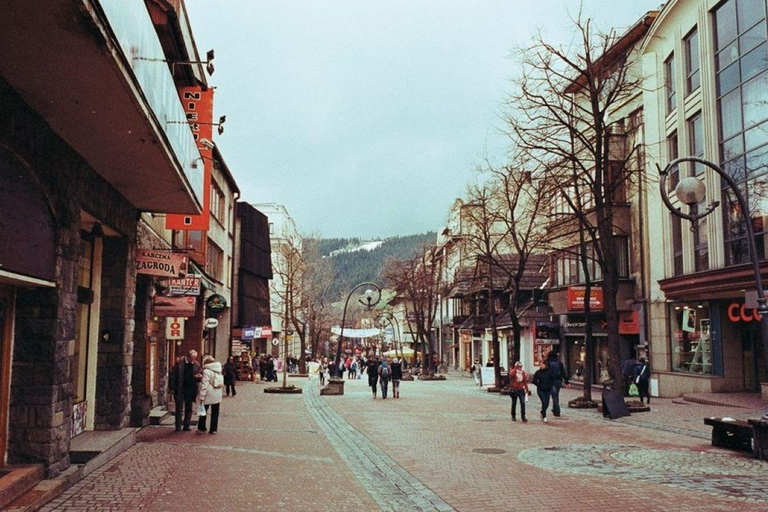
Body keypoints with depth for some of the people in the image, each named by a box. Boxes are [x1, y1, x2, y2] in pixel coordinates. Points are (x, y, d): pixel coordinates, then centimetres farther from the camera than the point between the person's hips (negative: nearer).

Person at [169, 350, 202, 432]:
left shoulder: (196, 365, 3)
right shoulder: (179, 363, -7)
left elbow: (201, 374, 12)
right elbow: (173, 375, -5)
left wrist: (199, 376, -12)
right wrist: (172, 387, -11)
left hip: (190, 389, 3)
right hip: (180, 389, -3)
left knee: (189, 409, 8)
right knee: (179, 408, 3)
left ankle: (186, 426, 16)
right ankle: (178, 427, 9)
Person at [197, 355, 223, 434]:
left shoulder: (207, 371, -13)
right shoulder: (219, 370, 8)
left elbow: (204, 385, -16)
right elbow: (221, 383, 13)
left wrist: (201, 396, -14)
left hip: (208, 395, -5)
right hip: (217, 395, 6)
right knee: (215, 413, 11)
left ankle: (201, 428, 12)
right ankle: (213, 429, 11)